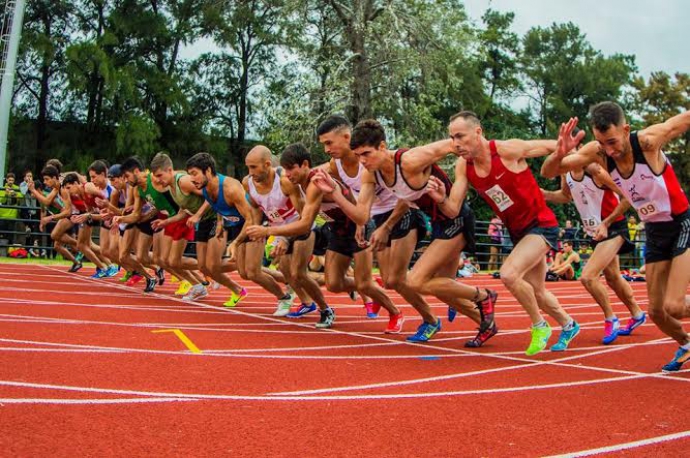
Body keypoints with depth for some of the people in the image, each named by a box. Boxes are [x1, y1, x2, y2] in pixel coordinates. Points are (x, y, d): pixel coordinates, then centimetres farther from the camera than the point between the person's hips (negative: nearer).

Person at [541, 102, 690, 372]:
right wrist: (560, 153, -38)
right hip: (654, 231, 5)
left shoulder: (647, 140, -26)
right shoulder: (597, 152, -16)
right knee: (656, 310, 9)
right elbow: (548, 172, -18)